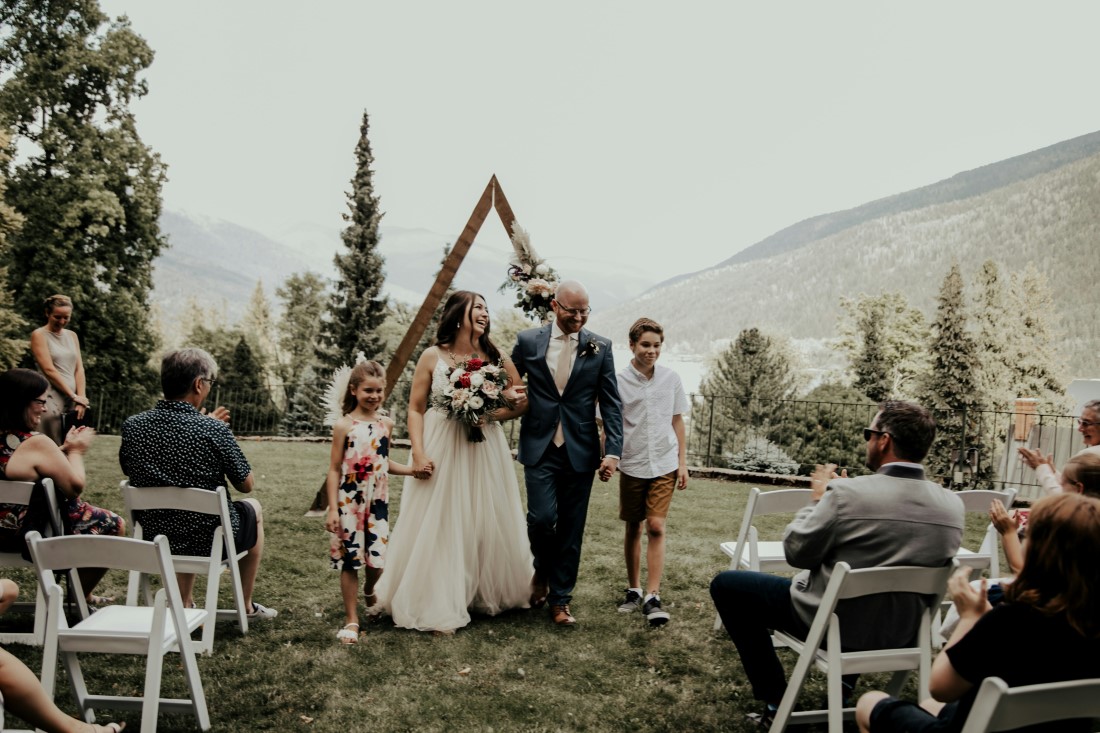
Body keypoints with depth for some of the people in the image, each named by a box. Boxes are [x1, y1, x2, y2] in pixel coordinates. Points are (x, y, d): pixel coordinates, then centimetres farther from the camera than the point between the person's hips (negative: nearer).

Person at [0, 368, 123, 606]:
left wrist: (64, 448, 8)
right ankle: (79, 598, 25)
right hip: (34, 535, -9)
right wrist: (76, 451, -4)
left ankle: (83, 595, 37)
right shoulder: (36, 443, -27)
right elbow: (75, 486, -18)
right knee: (115, 525, 10)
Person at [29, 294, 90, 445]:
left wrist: (80, 399, -3)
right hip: (51, 399, -6)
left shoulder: (72, 336, 15)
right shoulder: (39, 335, -2)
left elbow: (79, 368, 9)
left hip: (72, 401, 6)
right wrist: (74, 396, -11)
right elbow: (49, 370, -9)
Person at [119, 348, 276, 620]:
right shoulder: (214, 429, -23)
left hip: (154, 538, 5)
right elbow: (246, 485, -10)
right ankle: (247, 606, 36)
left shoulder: (132, 425, -9)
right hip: (208, 541, -5)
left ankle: (184, 604, 37)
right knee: (253, 508, 27)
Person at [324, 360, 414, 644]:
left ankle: (369, 592, 40)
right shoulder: (344, 425, -7)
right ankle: (351, 620, 15)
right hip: (349, 502, -3)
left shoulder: (386, 424, 5)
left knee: (377, 560, 5)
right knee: (350, 561, 1)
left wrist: (413, 470, 2)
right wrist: (332, 509, -10)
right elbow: (334, 469, -5)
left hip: (378, 501, 3)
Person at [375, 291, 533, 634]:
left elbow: (521, 401, 8)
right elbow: (415, 409, -2)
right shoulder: (433, 357, -2)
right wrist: (419, 454, -13)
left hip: (485, 451, 3)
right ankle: (437, 606, 11)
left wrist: (492, 413, -11)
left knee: (487, 524, 9)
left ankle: (487, 595, 26)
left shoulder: (495, 358, 4)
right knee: (437, 527, 1)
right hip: (441, 450, -2)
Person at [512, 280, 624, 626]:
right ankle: (542, 570, 22)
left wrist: (613, 451, -6)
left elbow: (611, 403, 2)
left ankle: (560, 600, 21)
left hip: (581, 451, 1)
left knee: (571, 529, 6)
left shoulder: (600, 347, 2)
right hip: (540, 447, -1)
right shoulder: (528, 341, 2)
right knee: (541, 518, -10)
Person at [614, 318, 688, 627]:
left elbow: (677, 421, 8)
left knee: (656, 527, -7)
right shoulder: (619, 381, -5)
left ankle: (652, 597, -3)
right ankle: (633, 590, 25)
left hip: (664, 464, 0)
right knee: (633, 528, 11)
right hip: (631, 464, 0)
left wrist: (682, 461, 6)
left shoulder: (671, 378, 1)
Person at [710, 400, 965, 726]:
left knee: (726, 585, 8)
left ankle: (777, 700, 10)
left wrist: (817, 500, 1)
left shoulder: (847, 492, -26)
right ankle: (847, 678, 36)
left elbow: (796, 552, -15)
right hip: (902, 632, 6)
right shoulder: (953, 505, -8)